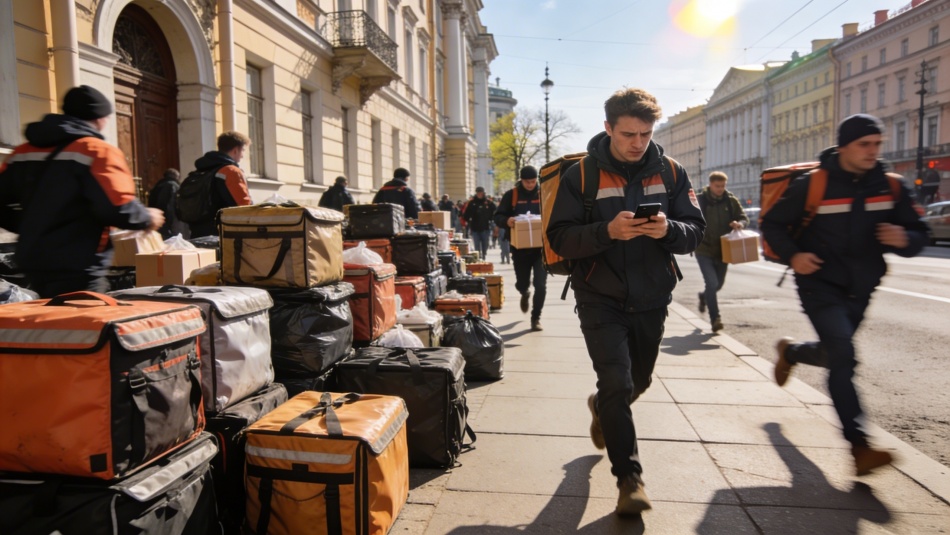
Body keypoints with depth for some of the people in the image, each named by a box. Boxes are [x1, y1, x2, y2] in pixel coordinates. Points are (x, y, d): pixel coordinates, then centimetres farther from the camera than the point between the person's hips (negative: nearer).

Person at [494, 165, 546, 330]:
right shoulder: (511, 195, 2)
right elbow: (498, 217, -1)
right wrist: (507, 221, -23)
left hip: (541, 247, 0)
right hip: (520, 248, 1)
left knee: (540, 285, -7)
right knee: (521, 283, 13)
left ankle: (536, 317, 10)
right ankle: (525, 294, 51)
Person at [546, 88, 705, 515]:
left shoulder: (670, 172, 1)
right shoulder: (581, 175, -8)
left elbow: (695, 231, 1)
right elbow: (560, 238, -12)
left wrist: (669, 229, -22)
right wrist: (608, 231, -29)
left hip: (652, 299, 4)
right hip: (601, 299, -4)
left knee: (638, 381, 21)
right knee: (617, 384, -9)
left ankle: (601, 408, 54)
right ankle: (629, 477, 8)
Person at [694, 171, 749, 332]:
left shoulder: (731, 200, 2)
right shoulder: (699, 200, -7)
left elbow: (744, 217, 7)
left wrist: (740, 224, -17)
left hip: (723, 250, 4)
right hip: (704, 250, -4)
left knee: (718, 284, 17)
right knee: (712, 283, -14)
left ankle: (704, 296, 50)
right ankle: (715, 319, -4)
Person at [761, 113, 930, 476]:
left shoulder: (890, 187, 1)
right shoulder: (812, 185, -12)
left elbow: (918, 234, 5)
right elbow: (772, 224, -5)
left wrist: (904, 239, -19)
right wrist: (792, 255, -21)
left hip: (859, 289, 5)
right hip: (820, 285, -5)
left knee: (834, 355, 19)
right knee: (843, 357, -17)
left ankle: (789, 352, 51)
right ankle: (859, 446, -14)